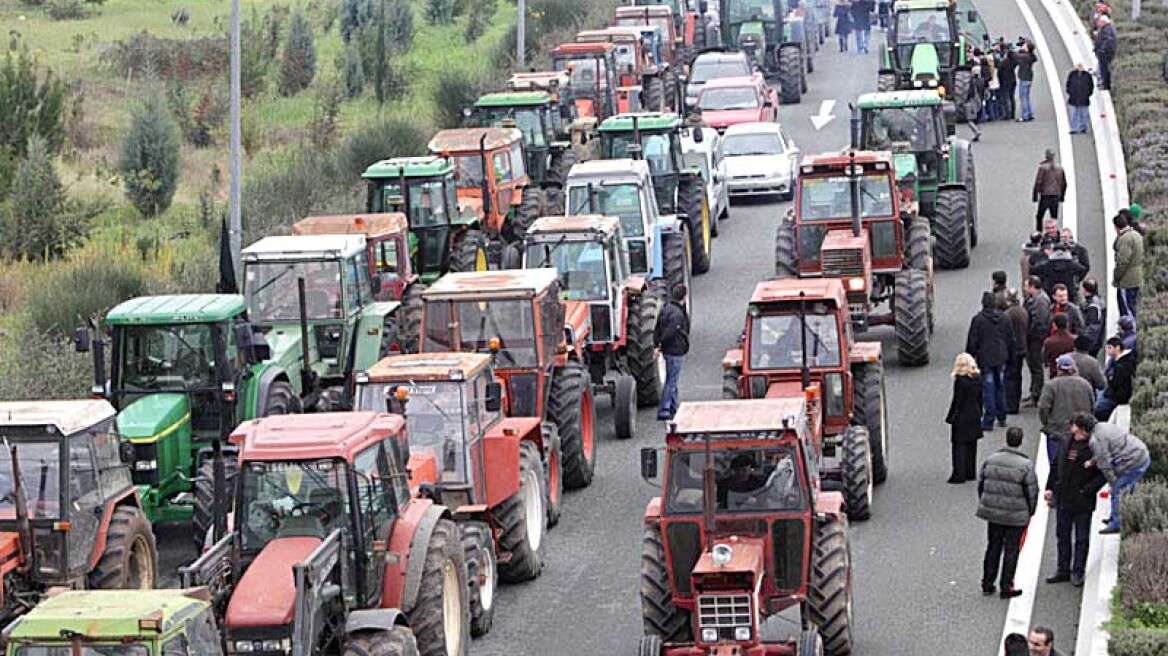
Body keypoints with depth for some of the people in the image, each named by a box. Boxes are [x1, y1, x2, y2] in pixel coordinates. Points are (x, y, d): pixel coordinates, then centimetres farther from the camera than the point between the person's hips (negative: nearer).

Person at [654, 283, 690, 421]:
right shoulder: (677, 313, -22)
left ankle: (673, 409, 27)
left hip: (668, 351, 10)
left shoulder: (666, 309, 8)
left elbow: (657, 329, 10)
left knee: (672, 381, 18)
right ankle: (663, 411, -3)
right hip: (675, 351, -10)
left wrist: (657, 344, 6)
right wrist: (661, 344, -8)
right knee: (671, 381, -4)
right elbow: (670, 332, -24)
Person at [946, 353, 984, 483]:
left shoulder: (960, 380, -18)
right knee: (972, 445, 15)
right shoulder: (978, 378, 1)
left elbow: (956, 401, -15)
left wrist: (949, 417, -7)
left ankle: (959, 474, -1)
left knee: (959, 445, 0)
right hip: (975, 416, 7)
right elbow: (980, 398, 9)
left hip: (961, 416, -7)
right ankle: (971, 472, 21)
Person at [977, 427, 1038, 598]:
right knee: (1011, 551, 6)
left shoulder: (991, 460, -1)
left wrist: (985, 505, 19)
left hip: (993, 513, 4)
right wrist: (1030, 512, 5)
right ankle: (1006, 587, 10)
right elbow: (1032, 492, -10)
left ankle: (987, 584, 21)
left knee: (993, 548, 16)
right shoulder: (1025, 465, -14)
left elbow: (980, 484, 7)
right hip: (1016, 516, -4)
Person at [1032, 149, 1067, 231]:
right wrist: (1062, 196, 20)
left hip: (1045, 196, -4)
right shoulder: (1059, 168, 9)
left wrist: (1035, 196, -5)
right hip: (1056, 196, 4)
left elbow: (1038, 182, -9)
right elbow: (1064, 184, 13)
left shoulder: (1042, 167, -5)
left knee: (1039, 217, 3)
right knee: (1054, 218, 8)